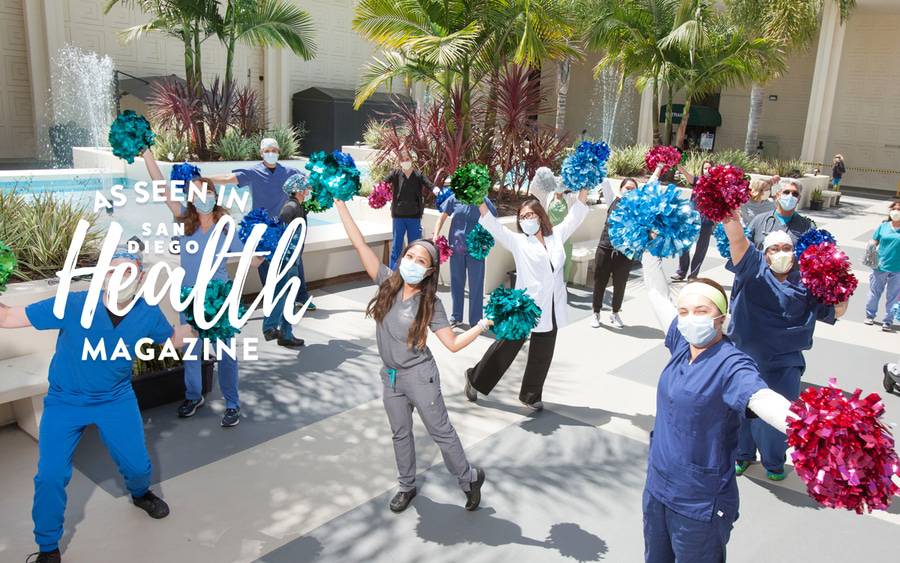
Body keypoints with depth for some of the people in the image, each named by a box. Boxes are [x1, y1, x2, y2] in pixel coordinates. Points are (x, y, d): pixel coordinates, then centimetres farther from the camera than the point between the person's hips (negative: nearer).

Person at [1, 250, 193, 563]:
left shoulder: (148, 314, -17)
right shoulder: (72, 305, -26)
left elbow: (172, 339, 4)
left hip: (117, 399, 2)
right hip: (65, 401, -2)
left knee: (137, 465, 10)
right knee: (50, 476, -6)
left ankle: (140, 494, 50)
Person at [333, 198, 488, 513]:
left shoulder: (430, 304, -14)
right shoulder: (388, 282, -8)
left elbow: (453, 344, -14)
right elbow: (359, 243, -12)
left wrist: (484, 324, -23)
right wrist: (339, 201, -15)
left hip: (419, 377, -4)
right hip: (390, 378, 4)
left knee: (441, 432, 8)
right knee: (400, 434, 20)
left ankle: (469, 479, 30)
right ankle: (407, 486, 40)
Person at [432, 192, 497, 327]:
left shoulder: (483, 202, -5)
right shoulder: (454, 199, -2)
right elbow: (442, 217, 4)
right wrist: (435, 235, -8)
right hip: (456, 247, 2)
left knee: (476, 285, 3)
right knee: (456, 282, 14)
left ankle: (475, 321, 15)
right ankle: (456, 316, 30)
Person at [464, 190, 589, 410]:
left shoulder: (556, 235, 10)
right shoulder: (518, 241, -1)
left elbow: (575, 216, 13)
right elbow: (494, 226, -11)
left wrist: (584, 189, 5)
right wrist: (480, 200, -23)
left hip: (551, 309, 4)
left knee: (542, 355, 13)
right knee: (507, 346, 6)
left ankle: (531, 395, 29)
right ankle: (476, 378, 25)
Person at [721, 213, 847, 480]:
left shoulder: (806, 283, 5)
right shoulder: (753, 267, -2)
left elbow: (837, 310, 7)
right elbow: (737, 239, -18)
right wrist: (730, 215, -35)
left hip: (783, 364, 1)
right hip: (744, 355, -1)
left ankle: (773, 461, 36)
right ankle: (743, 454, 37)